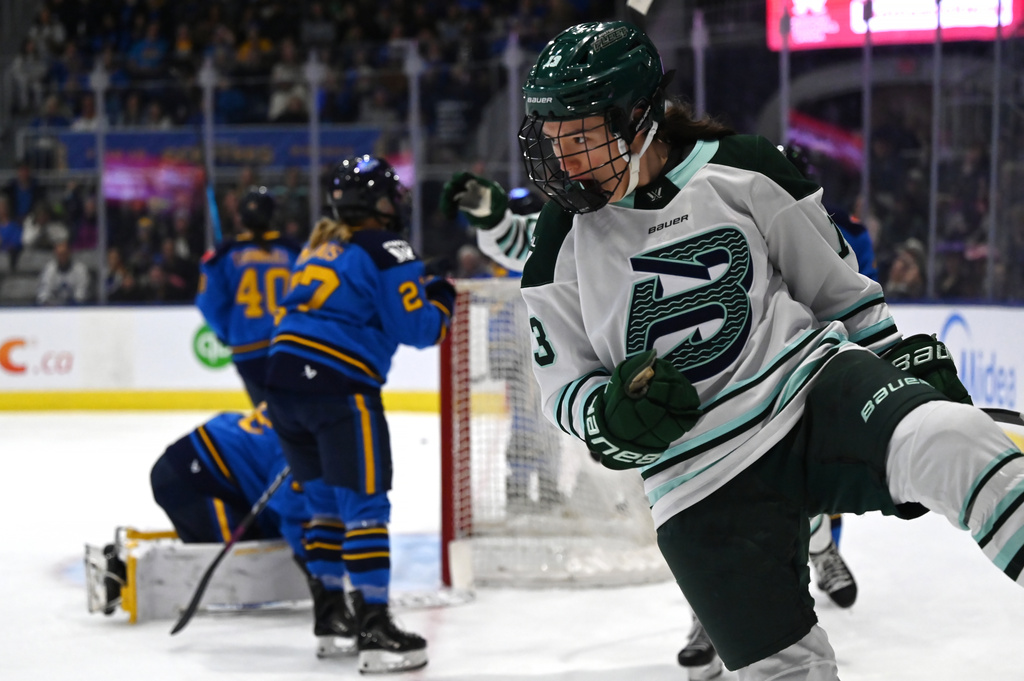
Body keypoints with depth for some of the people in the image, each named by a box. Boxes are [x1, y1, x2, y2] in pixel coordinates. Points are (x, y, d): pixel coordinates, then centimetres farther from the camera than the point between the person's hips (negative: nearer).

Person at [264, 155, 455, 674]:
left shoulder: (319, 246, 21)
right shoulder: (386, 249, -3)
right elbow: (415, 328, -5)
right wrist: (441, 300, 12)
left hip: (284, 378, 8)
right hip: (338, 387, -8)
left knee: (326, 500, 18)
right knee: (365, 506, -7)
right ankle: (374, 629, -12)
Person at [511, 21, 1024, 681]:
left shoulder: (745, 173, -1)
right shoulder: (561, 248, 3)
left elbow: (837, 284, 11)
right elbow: (566, 391, 9)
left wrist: (914, 360, 11)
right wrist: (614, 414, -13)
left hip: (816, 386, -1)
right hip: (705, 488, 1)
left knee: (950, 445, -33)